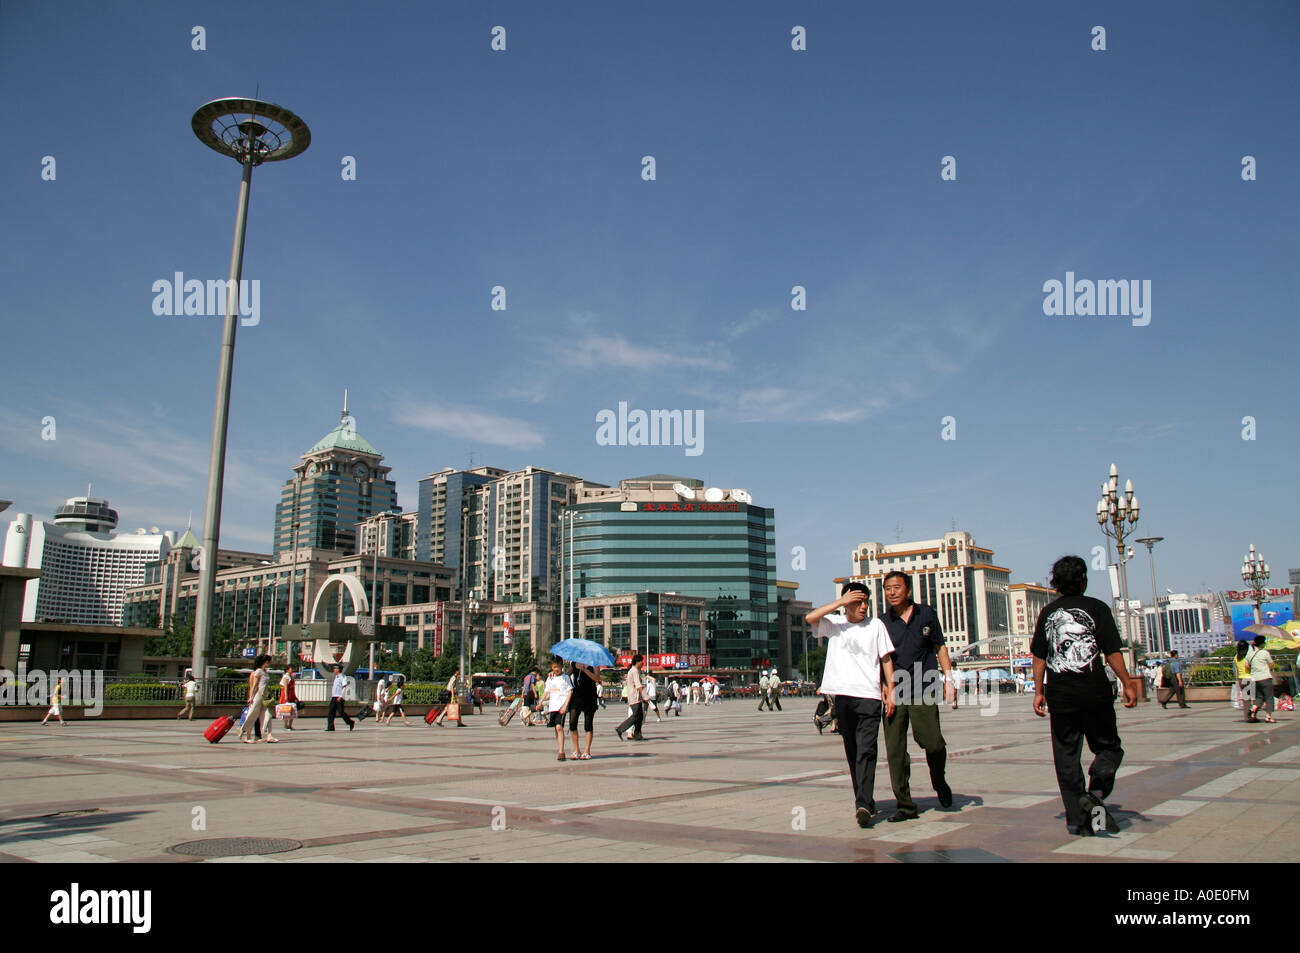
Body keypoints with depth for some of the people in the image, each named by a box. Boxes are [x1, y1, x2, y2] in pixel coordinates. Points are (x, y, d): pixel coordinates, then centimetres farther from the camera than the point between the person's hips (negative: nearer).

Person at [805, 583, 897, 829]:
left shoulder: (876, 625, 8)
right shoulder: (834, 623, 8)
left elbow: (886, 659, 10)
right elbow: (810, 618, -9)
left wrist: (891, 690, 2)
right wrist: (840, 602, -10)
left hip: (869, 695, -2)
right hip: (842, 695, 2)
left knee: (866, 751, -12)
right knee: (852, 752, 8)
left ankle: (863, 804, -20)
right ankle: (864, 800, 19)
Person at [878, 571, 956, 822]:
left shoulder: (926, 614, 6)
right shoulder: (882, 622, 5)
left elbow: (940, 646, 15)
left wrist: (948, 678, 7)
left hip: (923, 689, -1)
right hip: (893, 691, 1)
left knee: (933, 743, -8)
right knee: (895, 751, -2)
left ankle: (939, 781, 25)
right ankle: (905, 805, 9)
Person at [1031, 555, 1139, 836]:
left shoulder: (1048, 613, 8)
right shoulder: (1096, 608, -2)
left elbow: (1039, 657, 9)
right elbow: (1112, 652, -5)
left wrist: (1039, 691, 14)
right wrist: (1128, 684, 2)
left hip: (1059, 695, 3)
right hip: (1094, 692, -3)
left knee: (1066, 758, 8)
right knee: (1108, 748, 12)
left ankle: (1077, 819, 9)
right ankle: (1095, 794, -12)